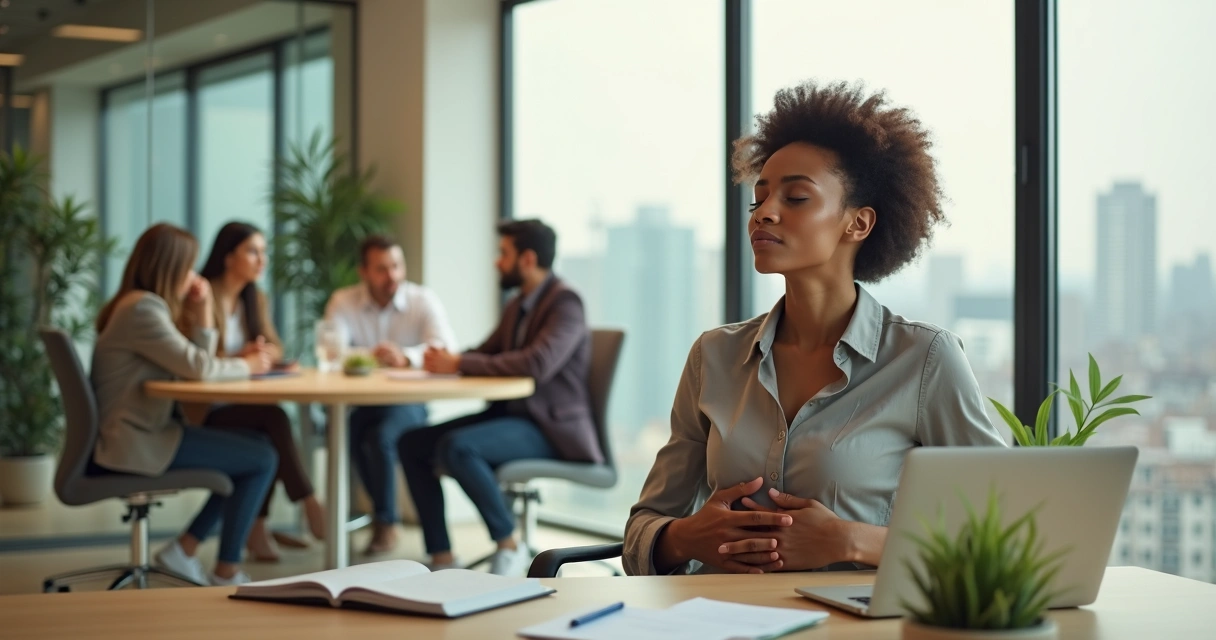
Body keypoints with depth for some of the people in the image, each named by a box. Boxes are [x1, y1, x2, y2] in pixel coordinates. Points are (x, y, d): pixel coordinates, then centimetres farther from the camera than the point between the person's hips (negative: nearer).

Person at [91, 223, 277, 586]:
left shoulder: (150, 305, 17)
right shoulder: (142, 308, -16)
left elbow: (195, 363, 15)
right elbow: (197, 367, -21)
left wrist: (203, 312, 5)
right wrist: (247, 366, -3)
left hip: (141, 432, 11)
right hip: (133, 443, -11)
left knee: (254, 453, 15)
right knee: (262, 459, -9)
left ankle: (183, 552, 13)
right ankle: (226, 573, -1)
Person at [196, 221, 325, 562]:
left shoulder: (255, 298, 15)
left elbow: (275, 349, 12)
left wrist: (264, 353, -11)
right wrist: (239, 358, -25)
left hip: (241, 402, 7)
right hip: (204, 409, -7)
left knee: (269, 433, -27)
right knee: (274, 418, -30)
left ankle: (256, 528, -18)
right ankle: (311, 508, -24)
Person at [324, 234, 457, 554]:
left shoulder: (424, 301, -4)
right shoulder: (343, 302, -1)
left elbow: (445, 348, -19)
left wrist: (406, 356, -38)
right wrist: (371, 355, -34)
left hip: (407, 400, -1)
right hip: (356, 400, 2)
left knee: (382, 434, -32)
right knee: (345, 430, -31)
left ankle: (385, 522, -10)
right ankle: (387, 513, -9)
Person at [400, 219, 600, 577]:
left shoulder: (565, 303, -14)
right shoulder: (518, 306, 14)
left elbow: (537, 364, -30)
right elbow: (485, 355, 19)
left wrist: (459, 364, -25)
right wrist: (444, 360, -6)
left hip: (550, 427, -9)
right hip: (509, 413, 9)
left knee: (455, 447, -32)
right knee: (412, 444, -2)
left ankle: (509, 548, -15)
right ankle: (442, 560, -1)